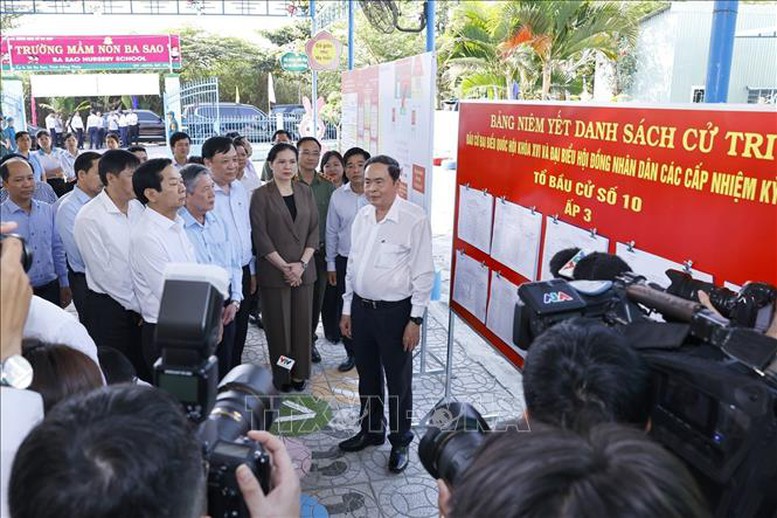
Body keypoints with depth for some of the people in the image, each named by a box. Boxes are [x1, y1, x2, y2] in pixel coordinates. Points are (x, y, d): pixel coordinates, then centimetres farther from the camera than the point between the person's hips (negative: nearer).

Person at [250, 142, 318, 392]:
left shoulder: (305, 192, 8)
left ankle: (300, 373, 22)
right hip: (273, 271, -3)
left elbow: (314, 230, 6)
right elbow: (260, 236, -8)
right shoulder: (261, 195, -3)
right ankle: (281, 375, 19)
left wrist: (302, 263, -6)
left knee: (302, 321, 7)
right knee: (278, 324, 4)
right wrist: (284, 266, -13)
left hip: (303, 270, 3)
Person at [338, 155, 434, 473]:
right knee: (367, 376, 20)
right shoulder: (362, 216, 5)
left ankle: (400, 442, 29)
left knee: (398, 382, 9)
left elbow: (424, 273, -13)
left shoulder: (414, 219, -15)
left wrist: (415, 319, -13)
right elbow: (352, 265, 12)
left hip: (395, 311, -6)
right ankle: (371, 431, 41)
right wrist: (347, 309, 13)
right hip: (361, 307, 6)